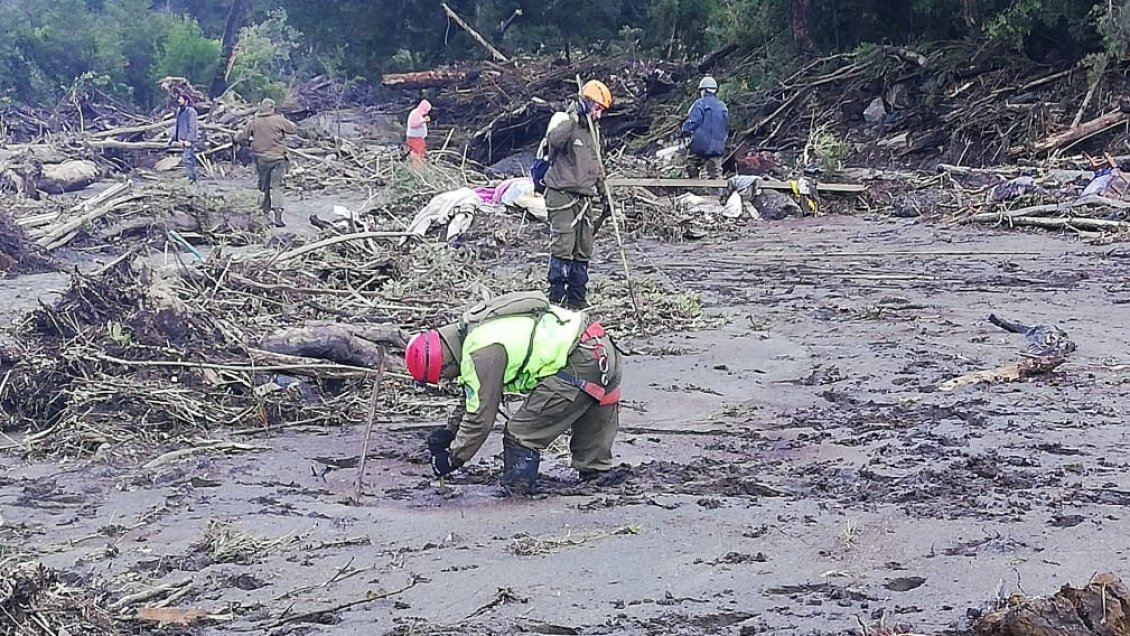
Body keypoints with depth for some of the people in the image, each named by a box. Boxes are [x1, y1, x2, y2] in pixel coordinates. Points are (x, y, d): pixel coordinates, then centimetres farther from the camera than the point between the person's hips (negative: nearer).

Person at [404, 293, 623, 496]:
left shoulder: (481, 354, -16)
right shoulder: (475, 334, 15)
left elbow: (480, 417, -10)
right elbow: (475, 398, 28)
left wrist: (453, 459, 0)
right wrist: (450, 431, 22)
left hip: (579, 364, -10)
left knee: (522, 432, -3)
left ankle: (518, 488, 4)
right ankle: (597, 469, 43)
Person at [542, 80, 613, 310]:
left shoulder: (594, 131, 17)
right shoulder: (567, 125, -8)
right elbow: (554, 139, -32)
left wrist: (602, 193, 24)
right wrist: (574, 117, -30)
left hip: (585, 199, 8)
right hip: (562, 195, -8)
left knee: (583, 251, 8)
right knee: (563, 247, -12)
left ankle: (577, 300, 14)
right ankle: (556, 298, -9)